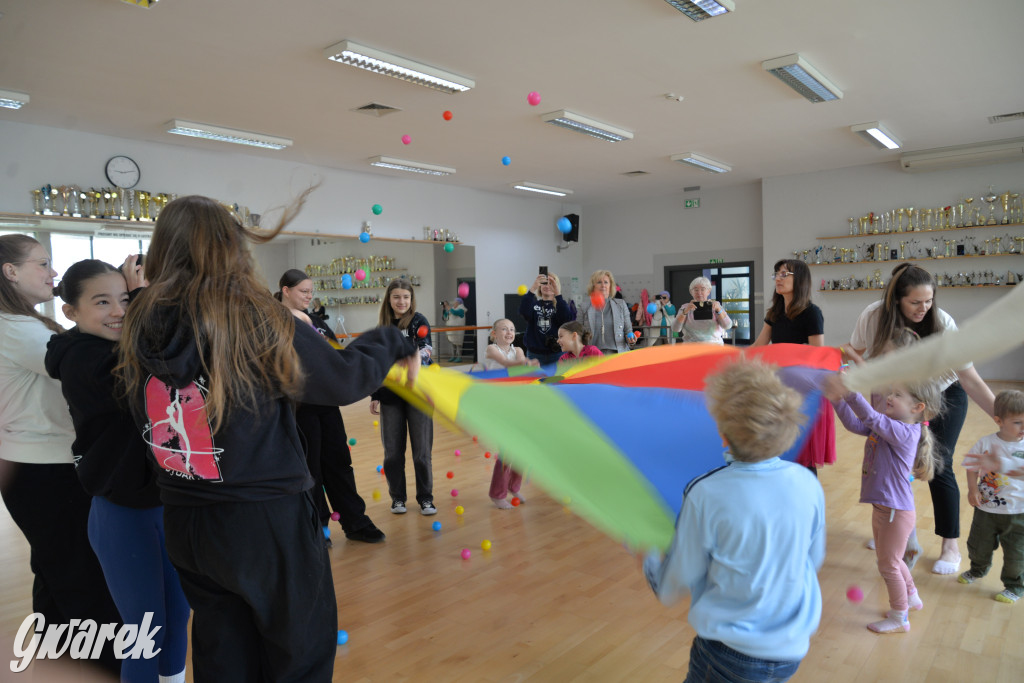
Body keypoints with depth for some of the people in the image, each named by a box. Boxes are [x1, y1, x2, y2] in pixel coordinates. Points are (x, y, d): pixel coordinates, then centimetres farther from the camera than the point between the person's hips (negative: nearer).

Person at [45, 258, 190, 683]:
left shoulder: (123, 351, 7)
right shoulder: (81, 358, -18)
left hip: (163, 503, 8)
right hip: (122, 515, -7)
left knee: (178, 616, 20)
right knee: (147, 629, 7)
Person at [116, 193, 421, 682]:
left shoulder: (140, 328, -3)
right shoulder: (258, 321, -19)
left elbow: (144, 421, 4)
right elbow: (342, 379, -12)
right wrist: (392, 342, 5)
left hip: (185, 526, 6)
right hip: (267, 523, -6)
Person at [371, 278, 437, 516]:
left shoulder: (418, 321, -5)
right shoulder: (382, 326, 6)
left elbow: (425, 351, -19)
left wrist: (421, 354, -42)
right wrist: (374, 396, 10)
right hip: (390, 396, 3)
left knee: (421, 451, 2)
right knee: (392, 451, 8)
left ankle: (425, 498, 17)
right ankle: (397, 497, 23)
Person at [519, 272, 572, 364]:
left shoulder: (561, 304, 6)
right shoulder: (534, 303, 6)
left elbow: (566, 319, -16)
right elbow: (524, 312, -16)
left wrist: (558, 294, -25)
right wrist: (532, 289, -28)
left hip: (556, 352, -1)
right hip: (534, 354, 1)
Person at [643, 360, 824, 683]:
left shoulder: (705, 496, -23)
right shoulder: (808, 484, -10)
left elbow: (677, 582, -9)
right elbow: (814, 560, 7)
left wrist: (648, 559, 12)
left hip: (730, 654, -4)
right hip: (793, 650, 5)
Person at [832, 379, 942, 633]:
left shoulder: (905, 432, -24)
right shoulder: (887, 427, 3)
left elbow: (871, 418, -37)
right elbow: (855, 424, 2)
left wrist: (849, 390, -41)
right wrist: (838, 398, -9)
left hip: (897, 512, -9)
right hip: (882, 508, 9)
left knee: (888, 565, 8)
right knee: (888, 560, 26)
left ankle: (899, 619, 27)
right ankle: (911, 598, 48)